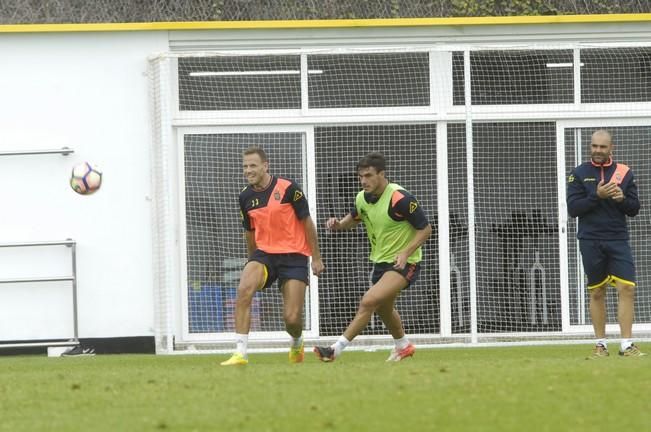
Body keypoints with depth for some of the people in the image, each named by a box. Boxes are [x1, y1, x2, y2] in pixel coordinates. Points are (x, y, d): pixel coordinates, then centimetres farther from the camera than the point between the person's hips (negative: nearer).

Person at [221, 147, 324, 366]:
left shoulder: (288, 188, -11)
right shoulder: (246, 197, 3)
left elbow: (307, 222, -3)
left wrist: (316, 258, -1)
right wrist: (253, 262, 23)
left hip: (294, 256, -3)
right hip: (264, 253, 3)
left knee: (292, 318, -8)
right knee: (244, 289, -28)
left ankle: (297, 344, 31)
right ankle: (240, 353, -26)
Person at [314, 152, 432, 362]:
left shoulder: (400, 199, -24)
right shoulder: (362, 198, -3)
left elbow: (425, 228, -18)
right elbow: (354, 218, 19)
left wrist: (406, 253, -28)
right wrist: (339, 224, -3)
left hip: (403, 263, -9)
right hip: (380, 261, 9)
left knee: (369, 302, -23)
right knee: (383, 308, 25)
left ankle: (336, 349, -22)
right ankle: (403, 346, 51)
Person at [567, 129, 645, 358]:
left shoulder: (624, 173, 8)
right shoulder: (579, 174, 4)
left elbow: (634, 209, 8)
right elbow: (573, 208, -4)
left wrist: (622, 199, -13)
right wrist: (597, 196, -16)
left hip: (618, 239, 1)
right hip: (591, 241, -1)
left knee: (627, 288, -11)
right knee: (597, 292, 5)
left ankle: (626, 344, -10)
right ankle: (600, 344, 13)